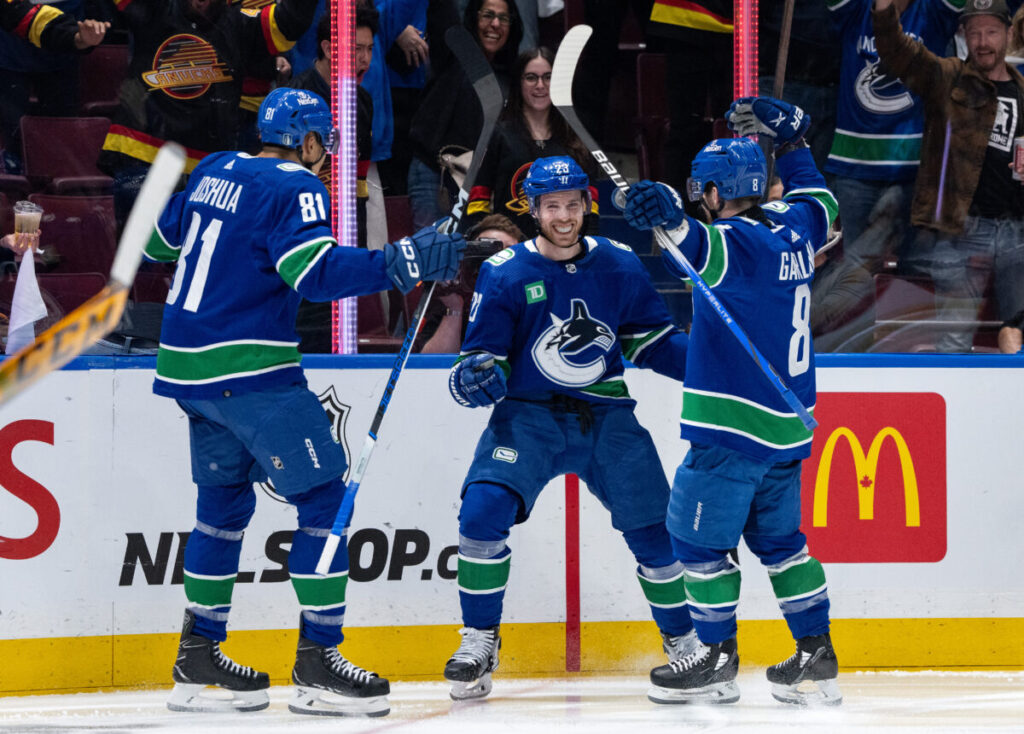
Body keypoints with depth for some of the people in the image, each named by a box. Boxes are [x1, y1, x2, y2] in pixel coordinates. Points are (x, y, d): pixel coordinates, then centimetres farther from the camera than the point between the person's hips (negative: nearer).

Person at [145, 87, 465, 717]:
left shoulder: (214, 171, 13)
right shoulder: (294, 187, -10)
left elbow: (161, 241, 26)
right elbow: (314, 270, -25)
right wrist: (401, 263, -30)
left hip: (189, 364, 9)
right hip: (249, 371, -9)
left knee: (225, 499, 19)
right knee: (324, 498, -4)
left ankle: (199, 658, 21)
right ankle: (318, 661, -7)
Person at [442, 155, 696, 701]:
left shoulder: (619, 266, 2)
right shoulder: (504, 273, -6)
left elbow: (652, 343, 9)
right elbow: (485, 355, -5)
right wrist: (477, 377, -28)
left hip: (607, 417, 2)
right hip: (528, 415, -2)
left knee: (654, 528, -1)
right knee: (484, 510, -23)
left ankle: (684, 640, 23)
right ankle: (479, 641, -8)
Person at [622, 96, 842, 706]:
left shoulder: (737, 243, -17)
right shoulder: (793, 231, 8)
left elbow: (704, 250, -40)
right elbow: (819, 203, 31)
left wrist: (671, 219, -58)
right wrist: (790, 139, 38)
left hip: (734, 427, -9)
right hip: (787, 426, 9)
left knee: (699, 536, 2)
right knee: (779, 538, 17)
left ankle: (718, 660, 7)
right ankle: (817, 660, 15)